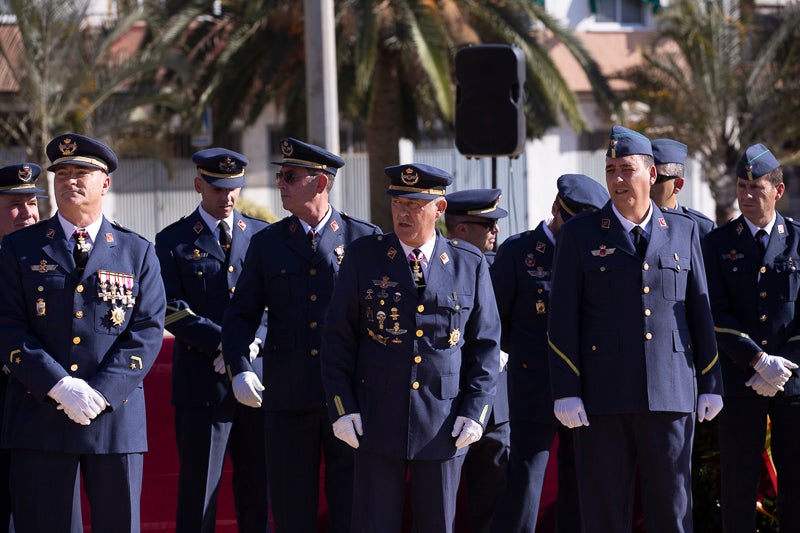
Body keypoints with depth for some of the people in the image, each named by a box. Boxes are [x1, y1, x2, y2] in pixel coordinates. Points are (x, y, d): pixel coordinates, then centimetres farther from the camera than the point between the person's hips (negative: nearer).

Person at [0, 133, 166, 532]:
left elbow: (148, 332, 1)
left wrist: (101, 392, -12)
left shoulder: (137, 253, 10)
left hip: (116, 418, 1)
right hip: (39, 418, -1)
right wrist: (59, 387, -14)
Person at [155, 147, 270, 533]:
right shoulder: (173, 241, 4)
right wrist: (222, 342, -16)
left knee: (257, 490, 6)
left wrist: (254, 340, -11)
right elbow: (172, 311, -5)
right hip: (202, 382, -2)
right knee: (199, 490, -1)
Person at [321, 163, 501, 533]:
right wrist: (342, 408, -5)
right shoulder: (364, 257, 2)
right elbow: (338, 336, 3)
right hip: (377, 419, -1)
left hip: (444, 426, 1)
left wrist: (475, 412, -3)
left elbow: (486, 343, 6)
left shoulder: (469, 264, 4)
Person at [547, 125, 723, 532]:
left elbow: (700, 311, 11)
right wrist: (565, 392, -8)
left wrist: (710, 384, 7)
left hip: (671, 393, 1)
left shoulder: (683, 231, 9)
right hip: (603, 396, -1)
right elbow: (562, 320, 0)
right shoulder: (579, 235, 3)